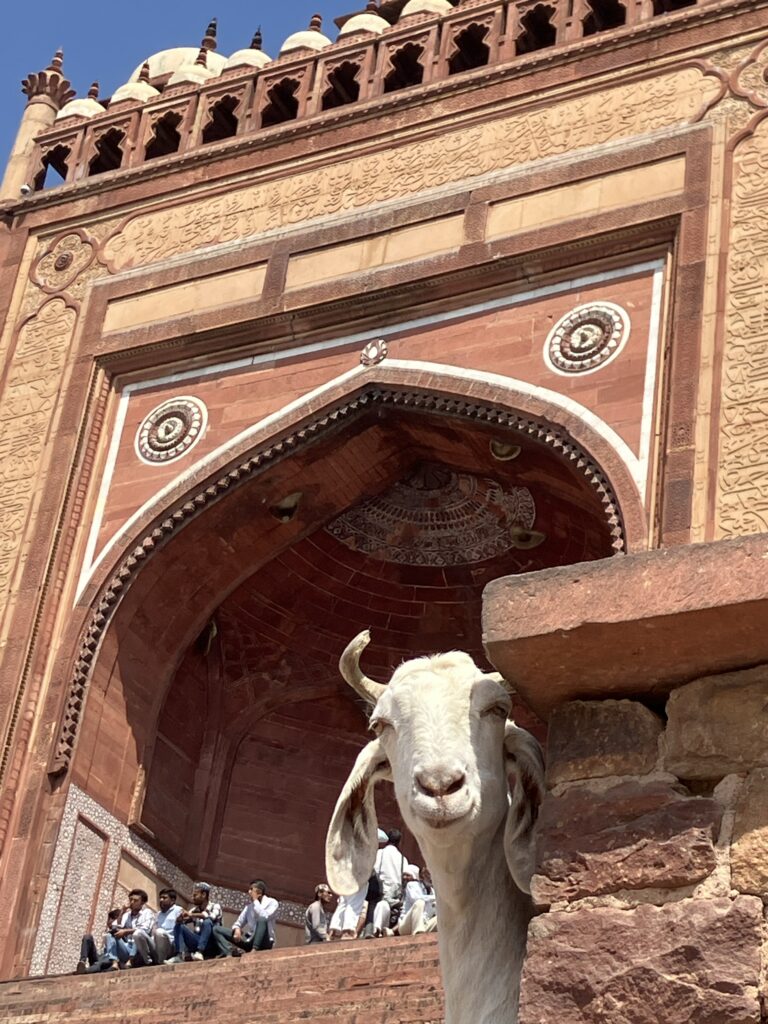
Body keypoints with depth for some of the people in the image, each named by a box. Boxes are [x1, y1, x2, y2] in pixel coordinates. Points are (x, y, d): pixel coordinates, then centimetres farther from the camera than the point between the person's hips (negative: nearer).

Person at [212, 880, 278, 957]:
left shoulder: (272, 902, 0)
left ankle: (254, 950, -43)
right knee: (217, 929, -4)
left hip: (263, 942, -6)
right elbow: (240, 922, 11)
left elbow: (264, 917, -20)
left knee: (262, 920, -36)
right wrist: (236, 929, -12)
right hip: (249, 940, 6)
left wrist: (255, 901, -9)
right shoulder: (249, 906, 16)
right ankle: (230, 952, -31)